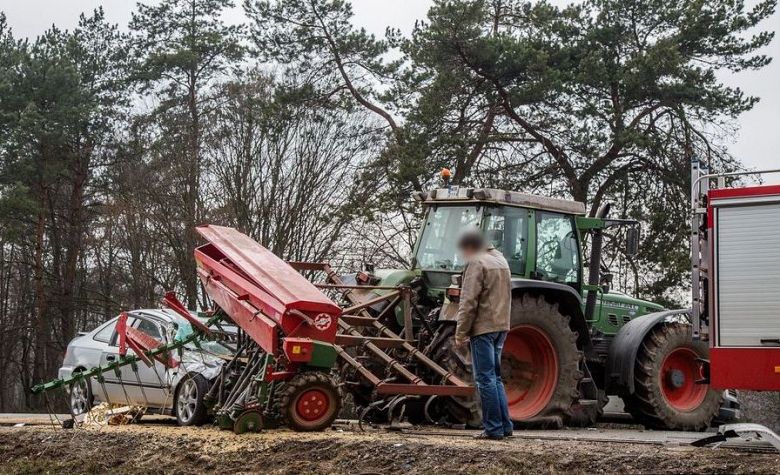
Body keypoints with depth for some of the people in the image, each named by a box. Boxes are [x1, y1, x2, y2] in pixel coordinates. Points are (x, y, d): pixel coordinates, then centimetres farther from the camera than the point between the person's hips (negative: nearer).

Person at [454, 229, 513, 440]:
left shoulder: (476, 263, -11)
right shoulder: (500, 260, 15)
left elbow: (469, 302, -16)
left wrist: (461, 333, -13)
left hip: (482, 328, -8)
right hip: (501, 327, 8)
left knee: (485, 378, -4)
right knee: (494, 377, 15)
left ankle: (493, 429, -3)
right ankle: (505, 425, 14)